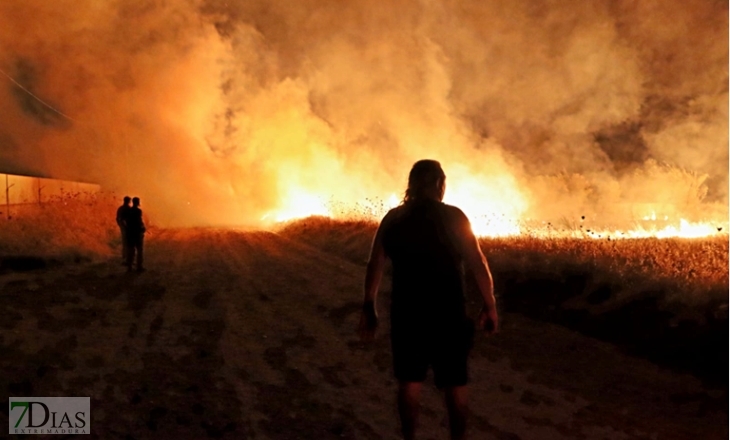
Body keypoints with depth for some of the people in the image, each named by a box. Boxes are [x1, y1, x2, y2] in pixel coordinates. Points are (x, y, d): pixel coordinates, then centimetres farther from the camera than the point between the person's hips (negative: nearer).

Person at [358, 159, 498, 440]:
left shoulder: (393, 219, 1)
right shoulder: (453, 217, -9)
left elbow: (374, 267, 2)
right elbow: (478, 265, -12)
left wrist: (369, 308, 10)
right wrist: (490, 307, -3)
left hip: (406, 313, 3)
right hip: (447, 314, -3)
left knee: (409, 382, 16)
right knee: (455, 385, 10)